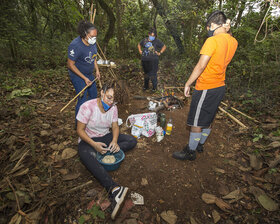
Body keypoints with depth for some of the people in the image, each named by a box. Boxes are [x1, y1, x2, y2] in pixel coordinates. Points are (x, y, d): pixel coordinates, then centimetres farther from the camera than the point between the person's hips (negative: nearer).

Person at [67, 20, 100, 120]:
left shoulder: (92, 42, -4)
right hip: (78, 75, -8)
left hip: (89, 74, 8)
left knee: (93, 95, 17)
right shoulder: (75, 45, -28)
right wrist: (84, 78, -24)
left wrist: (97, 70, 5)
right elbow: (70, 65, -23)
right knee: (82, 100, -9)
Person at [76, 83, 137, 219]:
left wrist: (114, 141, -22)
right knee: (85, 154, -41)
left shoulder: (113, 108, -6)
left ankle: (107, 151, -24)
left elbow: (115, 126, -1)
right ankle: (114, 189, -55)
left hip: (106, 136, 5)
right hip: (88, 139, -4)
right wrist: (94, 144, -31)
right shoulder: (88, 107, -20)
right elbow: (80, 130, -17)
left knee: (132, 141, -11)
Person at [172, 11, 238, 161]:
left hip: (206, 88, -9)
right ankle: (199, 145, 36)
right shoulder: (233, 42, 7)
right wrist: (226, 31, 15)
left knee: (196, 123, 1)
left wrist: (188, 84, -12)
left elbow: (201, 66, -21)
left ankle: (190, 152, 14)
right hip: (220, 87, 9)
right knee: (208, 120, 19)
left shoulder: (212, 41, -17)